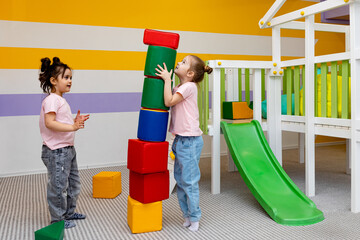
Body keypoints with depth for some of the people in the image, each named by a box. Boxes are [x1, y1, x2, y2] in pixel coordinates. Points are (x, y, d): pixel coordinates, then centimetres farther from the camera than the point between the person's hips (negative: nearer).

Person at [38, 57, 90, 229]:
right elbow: (49, 123, -26)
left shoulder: (61, 100, 15)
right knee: (58, 186, 0)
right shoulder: (51, 99, -15)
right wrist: (72, 127, -32)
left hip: (68, 149, 10)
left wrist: (75, 122, 6)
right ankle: (57, 219, 15)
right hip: (56, 151, -10)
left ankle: (69, 212, 33)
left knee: (73, 183, 19)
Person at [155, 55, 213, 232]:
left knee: (189, 181, -1)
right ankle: (187, 215, 28)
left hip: (190, 141, -9)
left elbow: (169, 101, -22)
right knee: (180, 179, 15)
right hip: (180, 139, 9)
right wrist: (166, 80, 9)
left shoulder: (189, 86, -13)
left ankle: (194, 218, 14)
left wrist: (167, 79, -13)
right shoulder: (178, 88, 14)